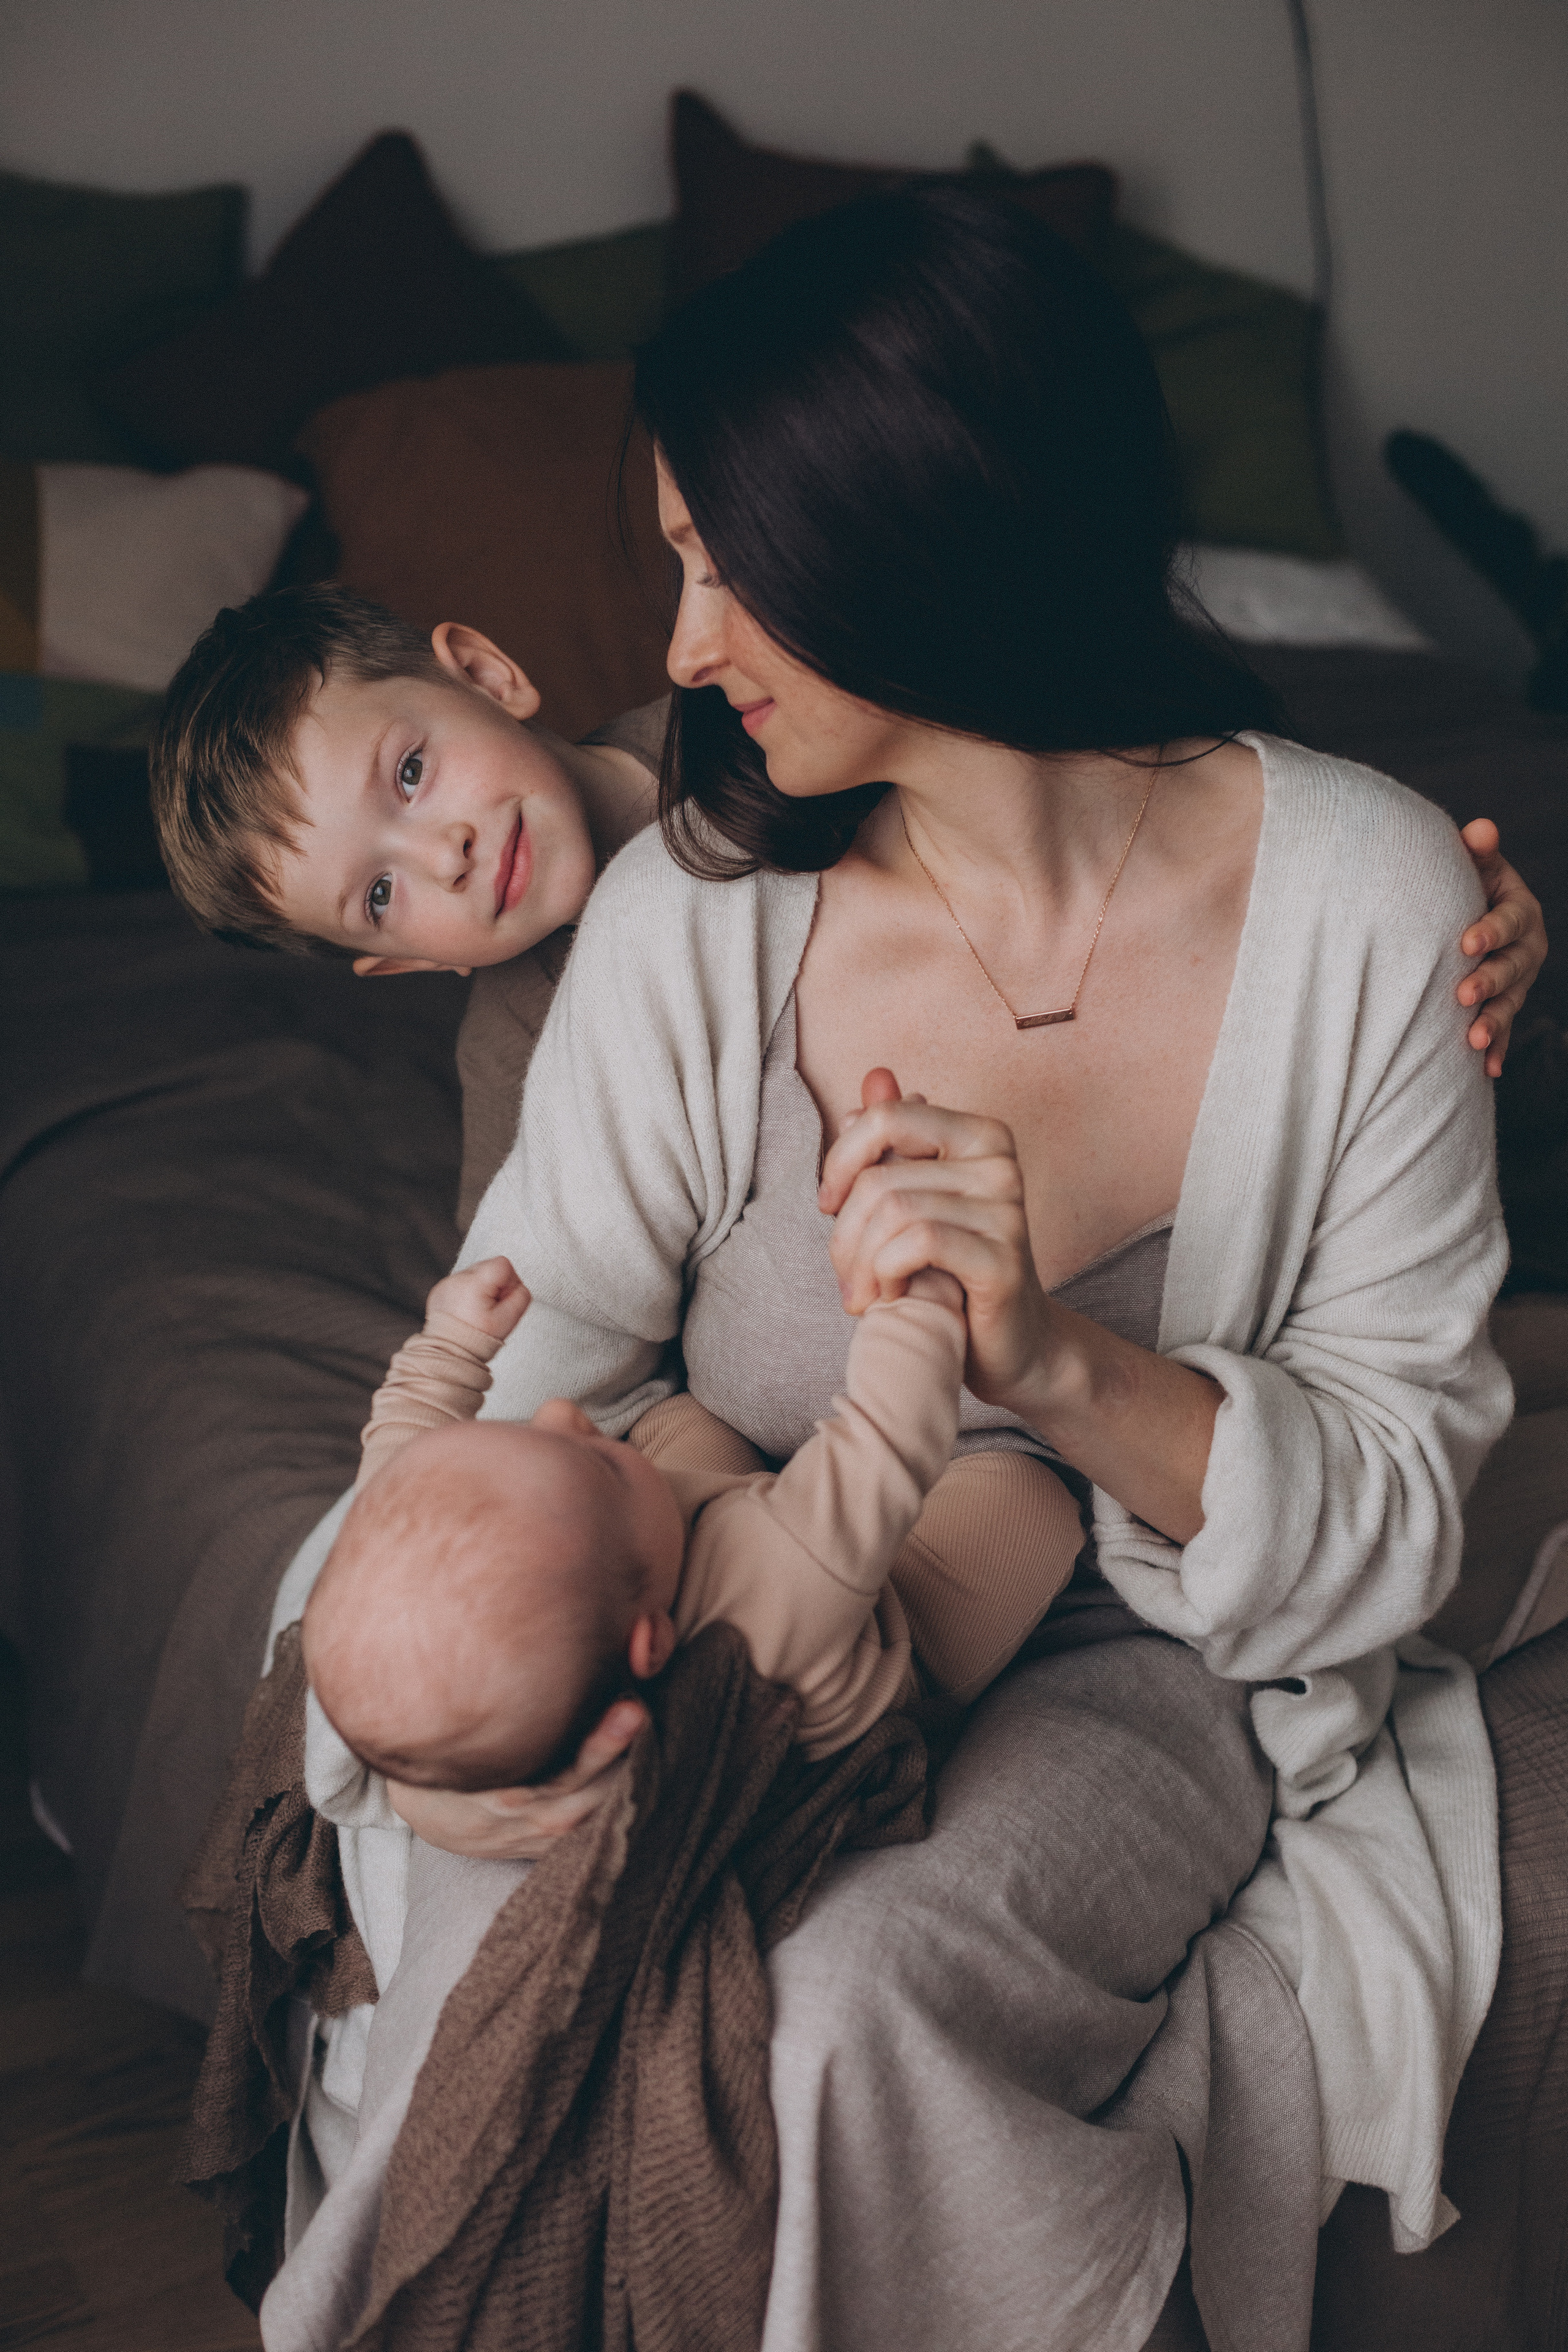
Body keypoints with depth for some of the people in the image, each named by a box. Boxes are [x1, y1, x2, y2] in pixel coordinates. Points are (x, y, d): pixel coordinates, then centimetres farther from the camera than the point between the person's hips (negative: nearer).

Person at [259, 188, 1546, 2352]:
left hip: (1155, 1657, -1)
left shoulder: (1364, 900, -13)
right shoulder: (693, 915, -9)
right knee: (508, 1943, -29)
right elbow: (516, 1378, -6)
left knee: (869, 1994, -31)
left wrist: (1063, 1366, -31)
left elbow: (1400, 1513, -12)